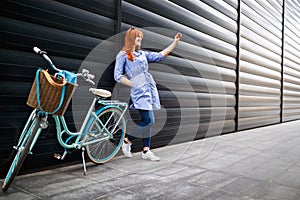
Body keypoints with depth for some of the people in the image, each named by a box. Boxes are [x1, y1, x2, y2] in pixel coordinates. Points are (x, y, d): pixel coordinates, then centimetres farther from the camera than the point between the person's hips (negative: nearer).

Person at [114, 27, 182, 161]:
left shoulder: (142, 54, 20)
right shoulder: (123, 55, 2)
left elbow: (160, 55, 19)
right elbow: (117, 76, -3)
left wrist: (175, 42, 14)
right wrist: (134, 85, -8)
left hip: (150, 90, 7)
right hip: (139, 91, -7)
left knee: (147, 121, 7)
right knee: (149, 121, -13)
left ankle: (146, 151, 14)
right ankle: (127, 141, 7)